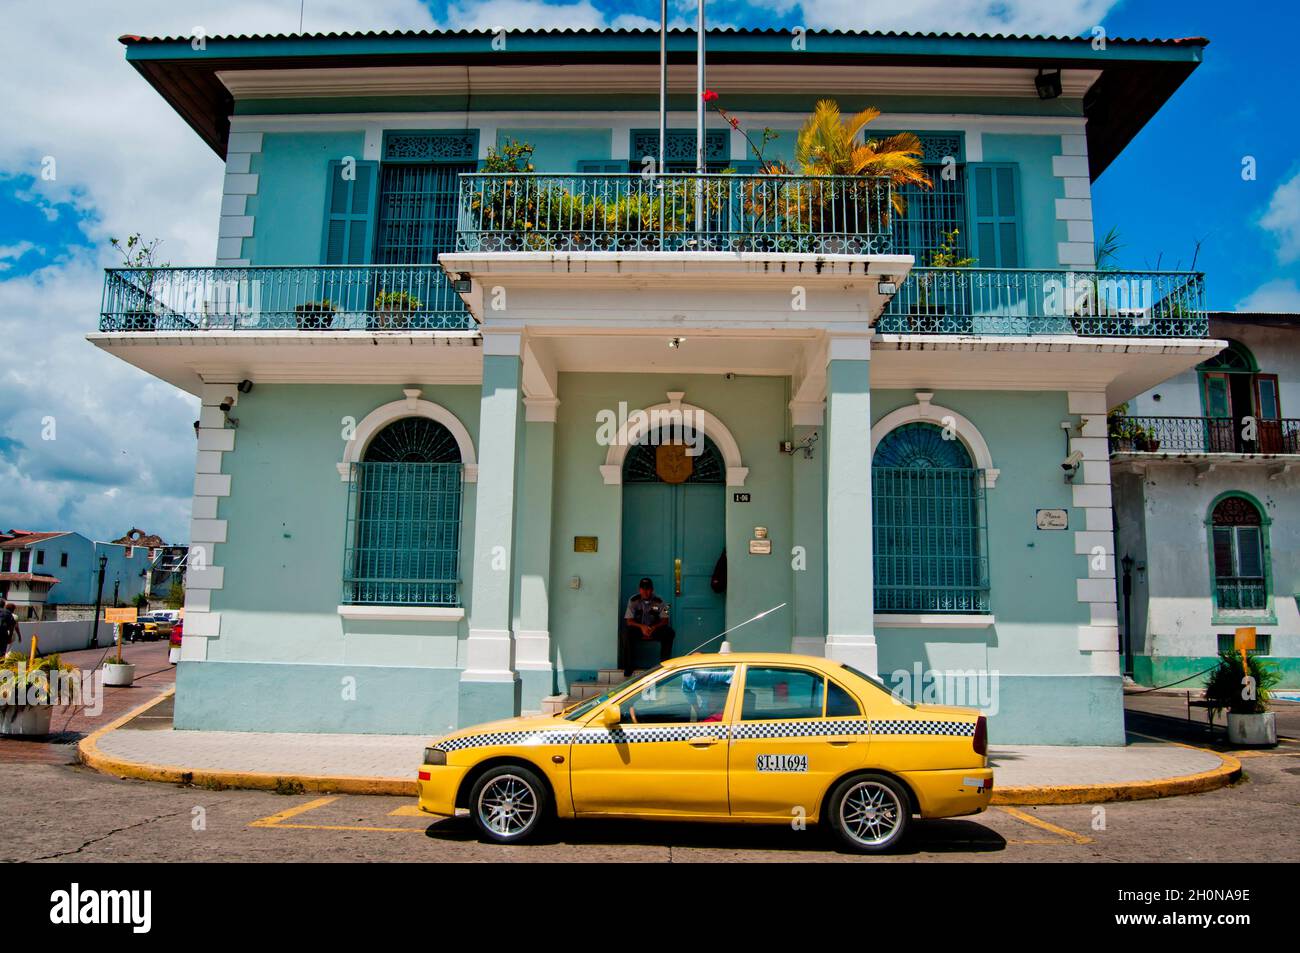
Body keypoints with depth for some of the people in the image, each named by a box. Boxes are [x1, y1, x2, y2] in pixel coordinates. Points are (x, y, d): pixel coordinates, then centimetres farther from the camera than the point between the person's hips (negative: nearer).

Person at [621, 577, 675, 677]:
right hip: (638, 630, -1)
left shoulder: (658, 602, -5)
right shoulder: (633, 601, -7)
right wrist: (641, 626, -28)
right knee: (626, 633, -33)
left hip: (654, 630, 1)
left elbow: (664, 620, -5)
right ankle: (627, 668, -22)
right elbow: (628, 621, -9)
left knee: (669, 633, -26)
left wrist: (654, 627, -25)